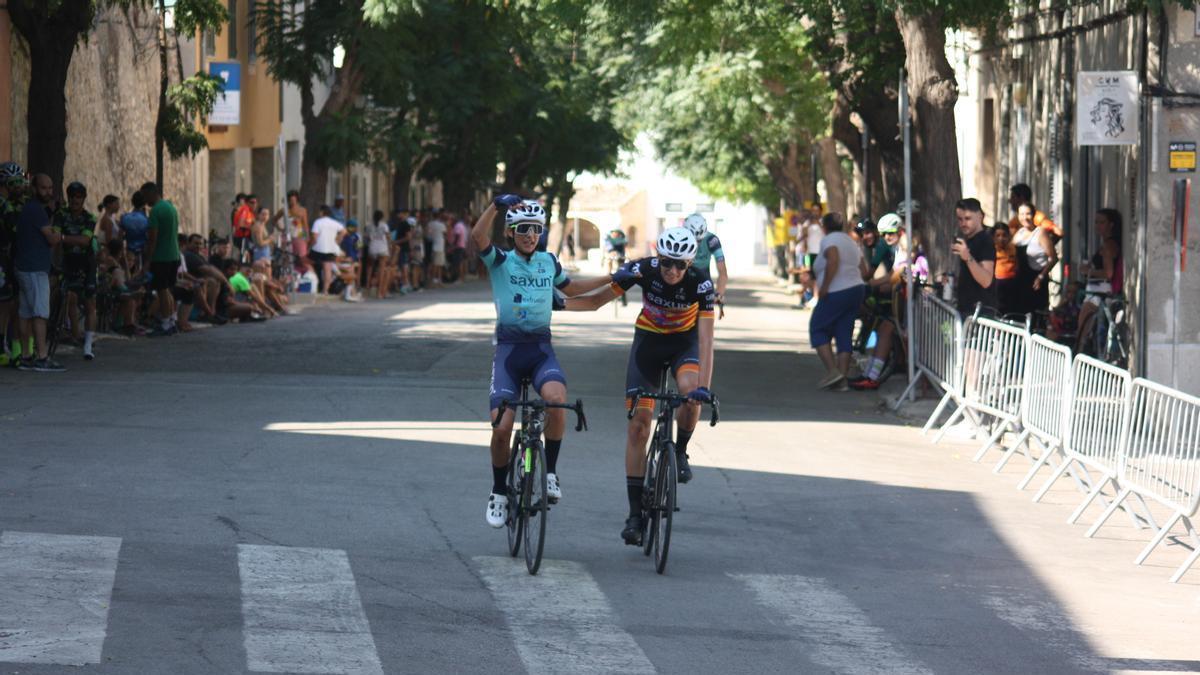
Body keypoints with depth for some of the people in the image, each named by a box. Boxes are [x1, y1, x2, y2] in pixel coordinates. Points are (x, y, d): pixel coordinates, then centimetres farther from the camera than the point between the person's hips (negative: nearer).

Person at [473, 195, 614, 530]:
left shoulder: (549, 261, 10)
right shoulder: (500, 261, -1)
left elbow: (570, 288, 30)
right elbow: (478, 236, -22)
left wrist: (613, 278, 25)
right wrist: (497, 205, -36)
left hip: (541, 349, 2)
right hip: (507, 349, -2)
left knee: (556, 398, -31)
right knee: (501, 427, -11)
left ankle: (550, 471, -13)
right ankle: (499, 492, 13)